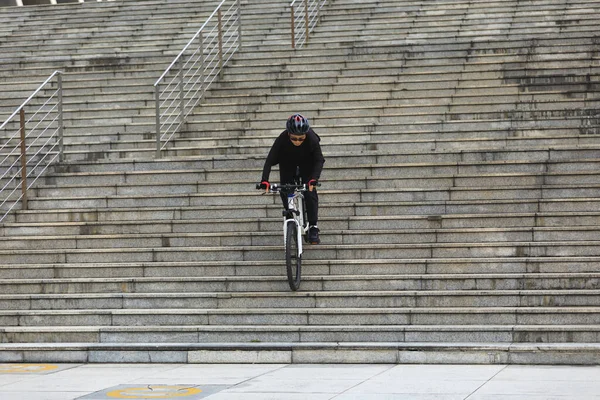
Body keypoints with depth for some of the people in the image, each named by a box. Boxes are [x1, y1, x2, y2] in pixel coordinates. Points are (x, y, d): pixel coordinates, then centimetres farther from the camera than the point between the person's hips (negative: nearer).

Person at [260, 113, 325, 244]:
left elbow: (319, 160, -35)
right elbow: (270, 160, -37)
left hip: (307, 162, -1)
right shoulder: (282, 139, -36)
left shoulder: (312, 139, -37)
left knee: (310, 191, -15)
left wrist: (314, 179, -51)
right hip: (287, 162, 1)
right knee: (285, 191, -9)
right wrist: (264, 180, -49)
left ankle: (313, 227, -9)